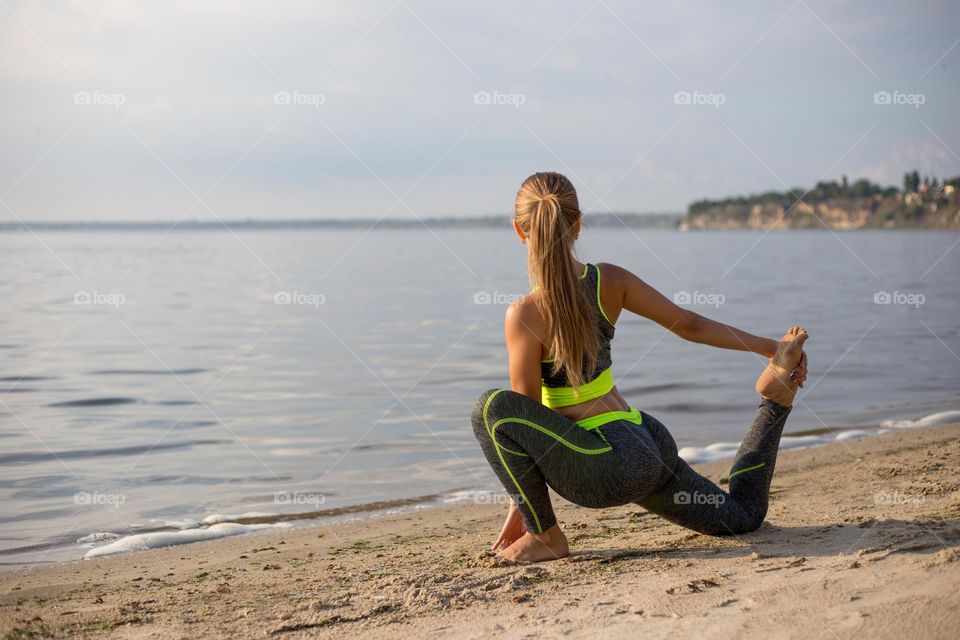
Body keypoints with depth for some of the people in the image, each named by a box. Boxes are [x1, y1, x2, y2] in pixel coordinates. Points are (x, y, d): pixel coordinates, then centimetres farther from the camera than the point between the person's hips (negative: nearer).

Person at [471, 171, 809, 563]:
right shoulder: (610, 280, 0)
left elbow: (524, 419, -14)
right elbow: (691, 326, 9)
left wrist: (520, 505, -3)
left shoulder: (525, 315, -19)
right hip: (650, 444, 8)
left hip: (612, 465, -8)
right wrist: (771, 348, 22)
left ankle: (545, 536, -12)